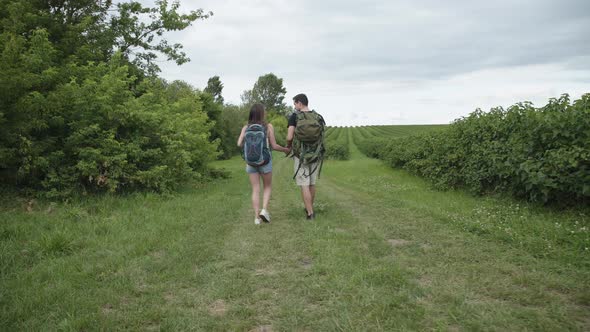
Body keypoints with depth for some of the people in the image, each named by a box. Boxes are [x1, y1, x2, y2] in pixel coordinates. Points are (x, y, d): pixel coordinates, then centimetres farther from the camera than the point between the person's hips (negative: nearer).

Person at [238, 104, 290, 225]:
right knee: (268, 187, 16)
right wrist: (285, 149, 12)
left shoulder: (246, 127, -1)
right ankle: (264, 210, -2)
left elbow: (239, 144, -9)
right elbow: (274, 146, -6)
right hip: (265, 161, -2)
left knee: (255, 190, 8)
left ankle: (257, 217, 4)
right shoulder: (268, 126, -7)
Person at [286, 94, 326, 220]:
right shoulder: (319, 117, 2)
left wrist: (288, 146, 9)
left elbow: (289, 137, -13)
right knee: (312, 183, 19)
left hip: (301, 156, -4)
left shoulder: (294, 116, -9)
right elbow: (321, 137, 5)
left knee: (304, 185, 1)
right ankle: (310, 208, 32)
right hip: (315, 155, 4)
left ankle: (310, 214, -2)